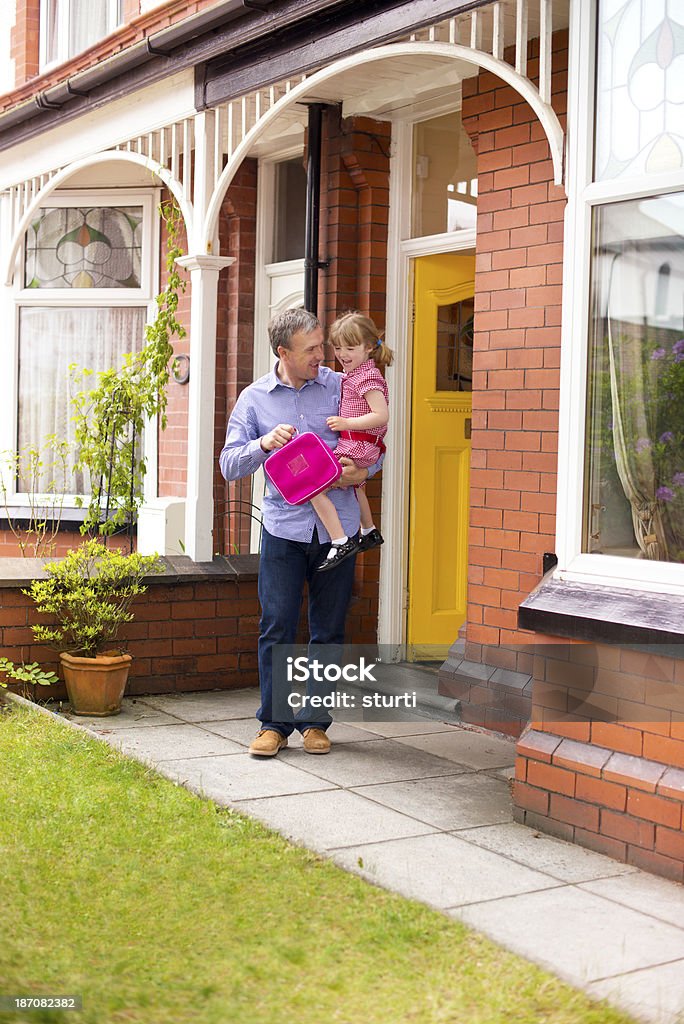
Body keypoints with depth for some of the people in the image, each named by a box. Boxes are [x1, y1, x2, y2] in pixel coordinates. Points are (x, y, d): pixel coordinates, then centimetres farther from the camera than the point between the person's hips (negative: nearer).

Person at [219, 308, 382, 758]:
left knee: (329, 631, 7)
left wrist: (361, 473, -11)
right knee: (277, 628, -2)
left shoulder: (342, 387, 4)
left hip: (337, 529, 1)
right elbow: (230, 464, 1)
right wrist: (263, 444, -18)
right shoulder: (255, 398, 5)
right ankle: (274, 723, 9)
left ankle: (316, 721, 19)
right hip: (284, 526, 0)